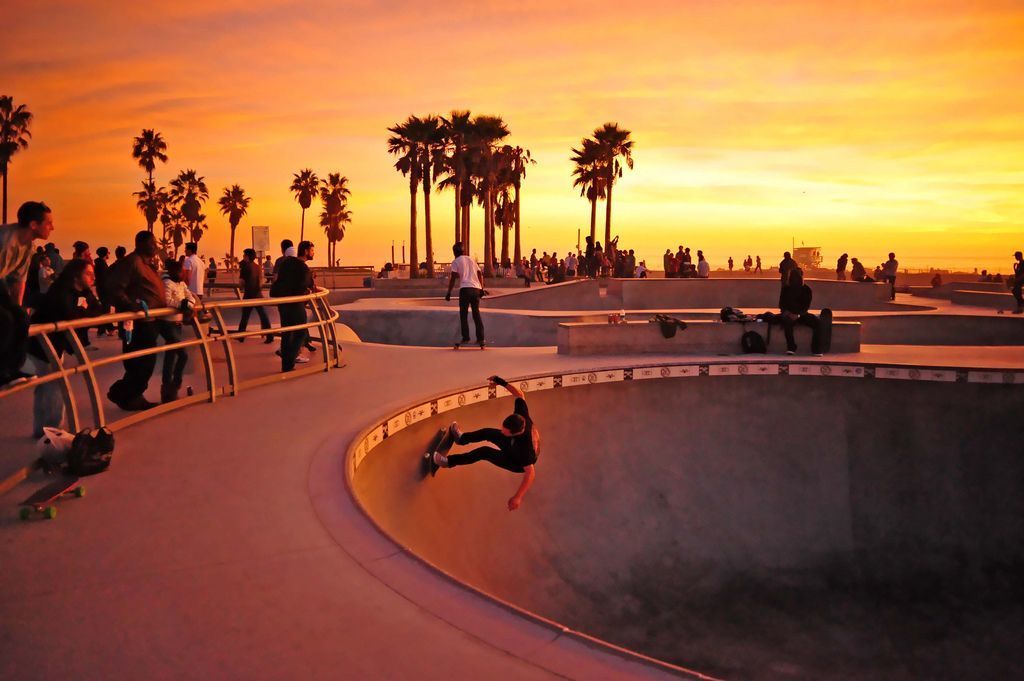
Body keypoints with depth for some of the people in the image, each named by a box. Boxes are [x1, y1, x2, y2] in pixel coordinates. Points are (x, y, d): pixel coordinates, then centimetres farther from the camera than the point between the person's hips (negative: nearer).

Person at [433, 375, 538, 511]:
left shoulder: (525, 445, -48)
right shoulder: (521, 415, -34)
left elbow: (530, 473, -45)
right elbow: (519, 394, -15)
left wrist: (518, 497, -50)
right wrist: (502, 382, -21)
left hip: (518, 464, -6)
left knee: (484, 452, -14)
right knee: (487, 433, 15)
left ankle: (449, 462, 5)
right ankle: (461, 438, 45)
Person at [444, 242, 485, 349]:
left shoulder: (456, 262, 5)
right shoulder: (471, 259, 21)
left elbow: (453, 278, -4)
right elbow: (480, 274, 16)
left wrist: (449, 292, -3)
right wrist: (481, 288, 18)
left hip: (465, 289, -5)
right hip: (476, 288, 5)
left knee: (463, 314, 2)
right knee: (476, 314, 9)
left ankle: (465, 337, -7)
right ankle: (480, 338, 4)